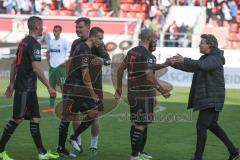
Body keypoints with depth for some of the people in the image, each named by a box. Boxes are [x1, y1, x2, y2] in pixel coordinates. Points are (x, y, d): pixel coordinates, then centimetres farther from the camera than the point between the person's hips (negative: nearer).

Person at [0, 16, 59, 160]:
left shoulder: (24, 42, 14)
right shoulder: (34, 44, -15)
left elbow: (14, 64, 20)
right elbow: (36, 68, -24)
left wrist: (12, 83, 25)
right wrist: (49, 87, -22)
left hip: (29, 88, 9)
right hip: (25, 88, -9)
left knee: (35, 118, 8)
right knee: (18, 119, -5)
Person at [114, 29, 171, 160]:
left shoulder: (132, 52, 12)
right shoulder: (147, 55, -14)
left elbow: (120, 69, 16)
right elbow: (149, 76, -23)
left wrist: (119, 89, 23)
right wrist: (163, 91, -19)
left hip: (132, 93, 9)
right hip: (144, 95, -9)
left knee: (136, 123, 16)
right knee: (141, 125, -5)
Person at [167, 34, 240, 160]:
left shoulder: (216, 59, -17)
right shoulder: (206, 58, 15)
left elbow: (202, 65, -38)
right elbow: (191, 68, 16)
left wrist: (184, 60, -48)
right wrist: (175, 64, 2)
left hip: (211, 100, -11)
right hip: (208, 99, 11)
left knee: (201, 126, -10)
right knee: (212, 125, 19)